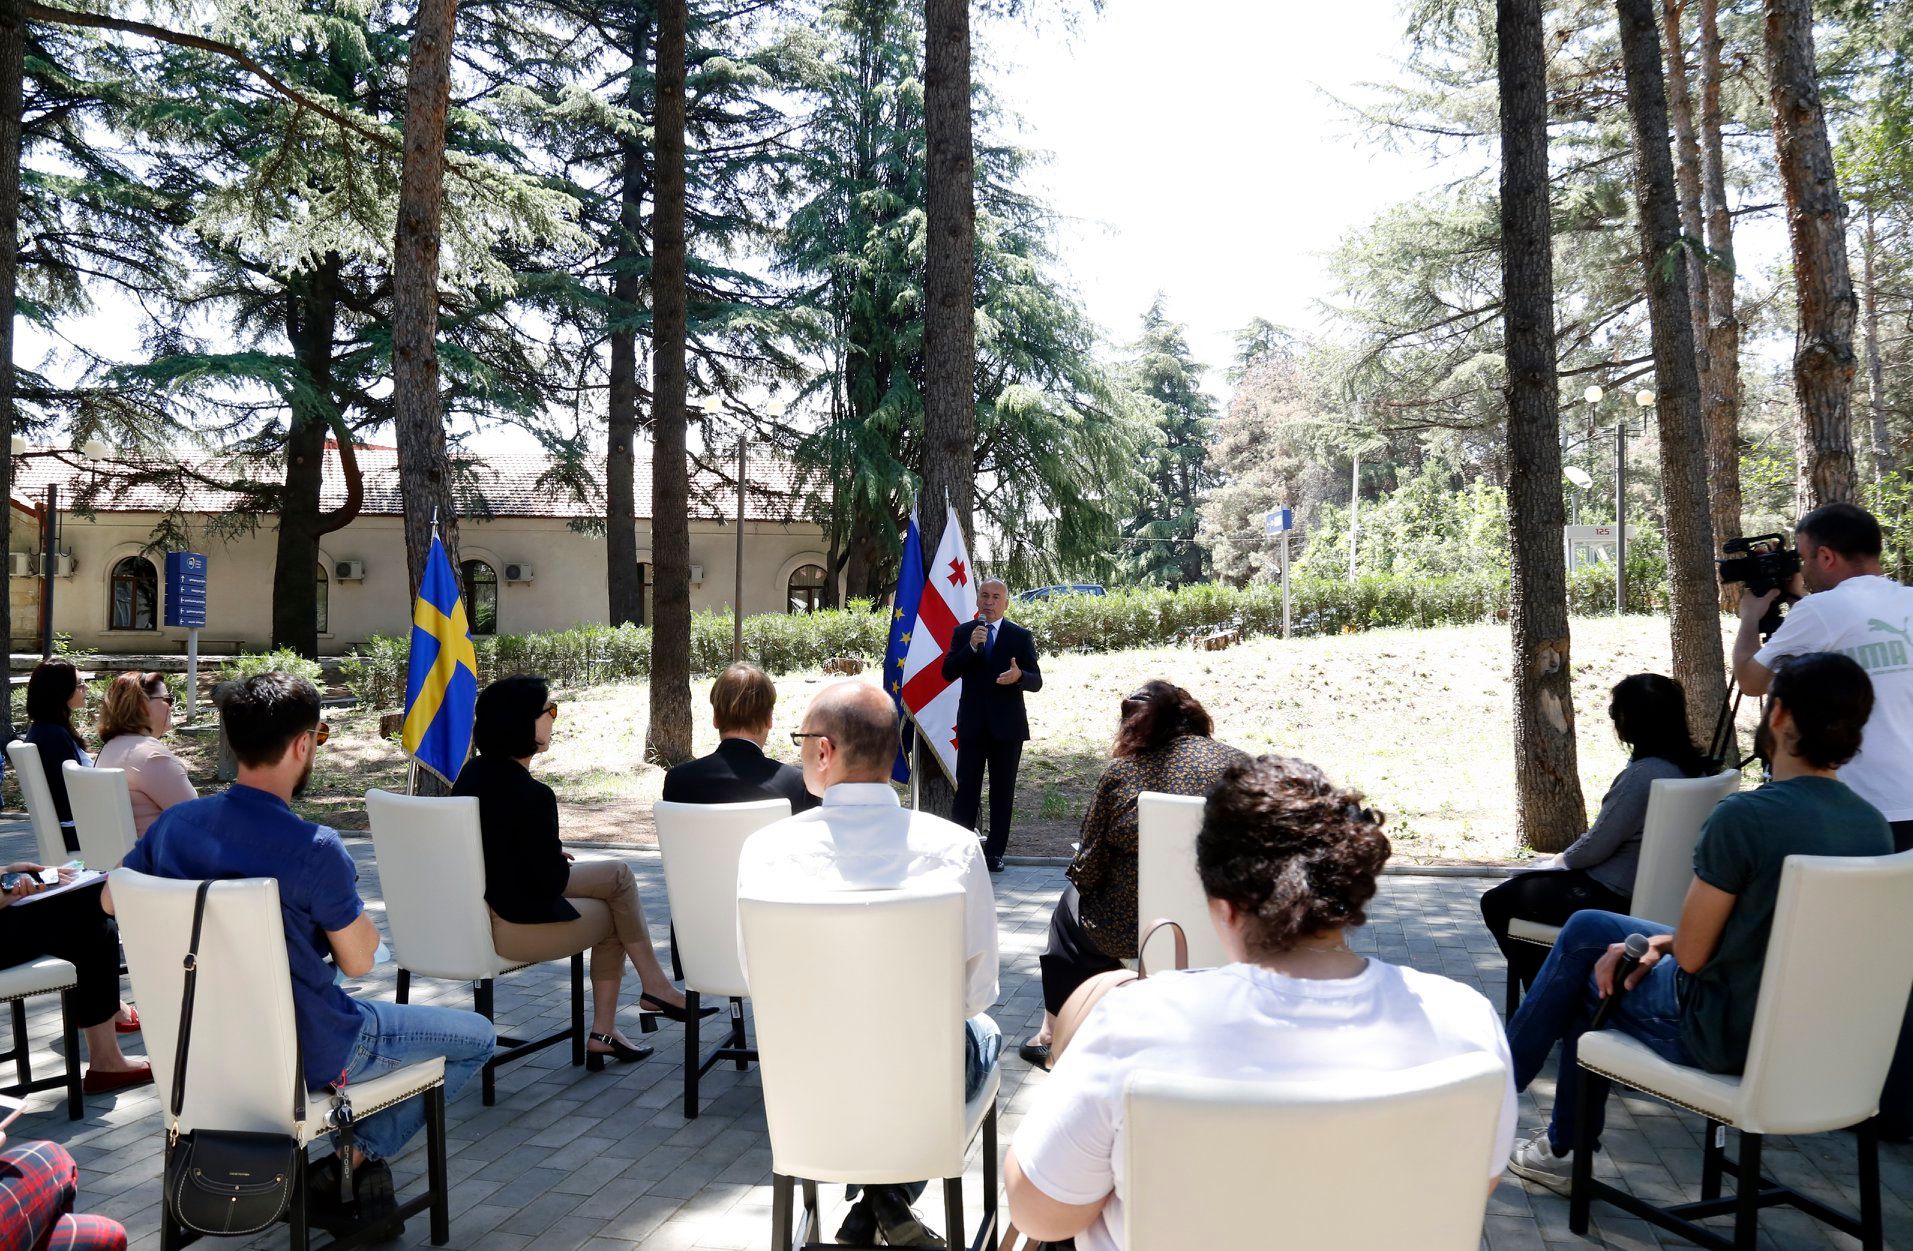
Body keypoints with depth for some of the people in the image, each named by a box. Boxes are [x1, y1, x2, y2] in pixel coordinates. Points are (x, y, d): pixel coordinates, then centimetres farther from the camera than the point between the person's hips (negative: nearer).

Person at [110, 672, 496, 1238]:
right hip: (305, 1053, -7)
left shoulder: (174, 823, -7)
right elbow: (358, 961, -15)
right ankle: (352, 1162, 6)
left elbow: (111, 900, 13)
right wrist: (347, 903, 3)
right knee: (477, 1037, 9)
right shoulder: (315, 848, -27)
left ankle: (347, 1171, 24)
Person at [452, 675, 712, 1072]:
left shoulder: (473, 772, 3)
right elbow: (551, 881, -18)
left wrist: (553, 857, 12)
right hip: (513, 927, -9)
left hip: (477, 904, 9)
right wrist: (562, 861, 3)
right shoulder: (531, 794, -25)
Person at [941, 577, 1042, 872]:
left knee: (1003, 791, 5)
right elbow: (948, 673, -5)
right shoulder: (962, 633, 6)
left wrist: (1019, 676, -24)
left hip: (1007, 725, 0)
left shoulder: (1021, 636, 2)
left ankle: (995, 851, 12)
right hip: (972, 724, 1)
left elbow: (1036, 682, -1)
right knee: (966, 789, 0)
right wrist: (971, 646, -18)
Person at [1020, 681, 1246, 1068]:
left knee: (1072, 903, 30)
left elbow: (1089, 869, -8)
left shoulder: (1123, 772, -11)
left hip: (1130, 930, -4)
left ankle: (1052, 1033, 38)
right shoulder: (1237, 763, -3)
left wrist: (1081, 874, 15)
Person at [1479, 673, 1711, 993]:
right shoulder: (1691, 766, 1)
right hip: (1645, 886, 10)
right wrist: (1564, 859, 13)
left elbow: (1594, 849, -20)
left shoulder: (1642, 775, -27)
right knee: (1521, 881, 26)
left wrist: (1560, 860, 0)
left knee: (1496, 903, 5)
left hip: (1614, 898, -10)